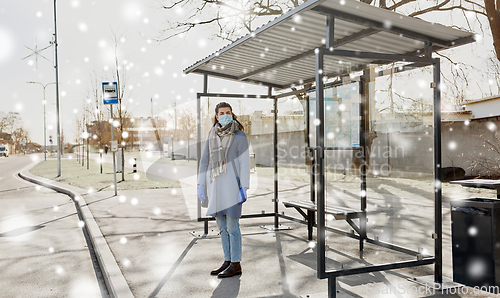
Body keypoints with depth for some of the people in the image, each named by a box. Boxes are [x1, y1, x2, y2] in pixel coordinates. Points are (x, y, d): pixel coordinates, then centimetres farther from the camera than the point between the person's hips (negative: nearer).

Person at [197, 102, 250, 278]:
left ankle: (236, 265, 7)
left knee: (232, 226, -3)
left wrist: (244, 188, -15)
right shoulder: (212, 135, 9)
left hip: (232, 185, -6)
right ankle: (228, 262, 20)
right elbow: (205, 161, 11)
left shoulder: (240, 136, -5)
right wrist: (201, 185, 6)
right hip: (215, 185, 6)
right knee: (222, 226, 10)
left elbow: (245, 163, -9)